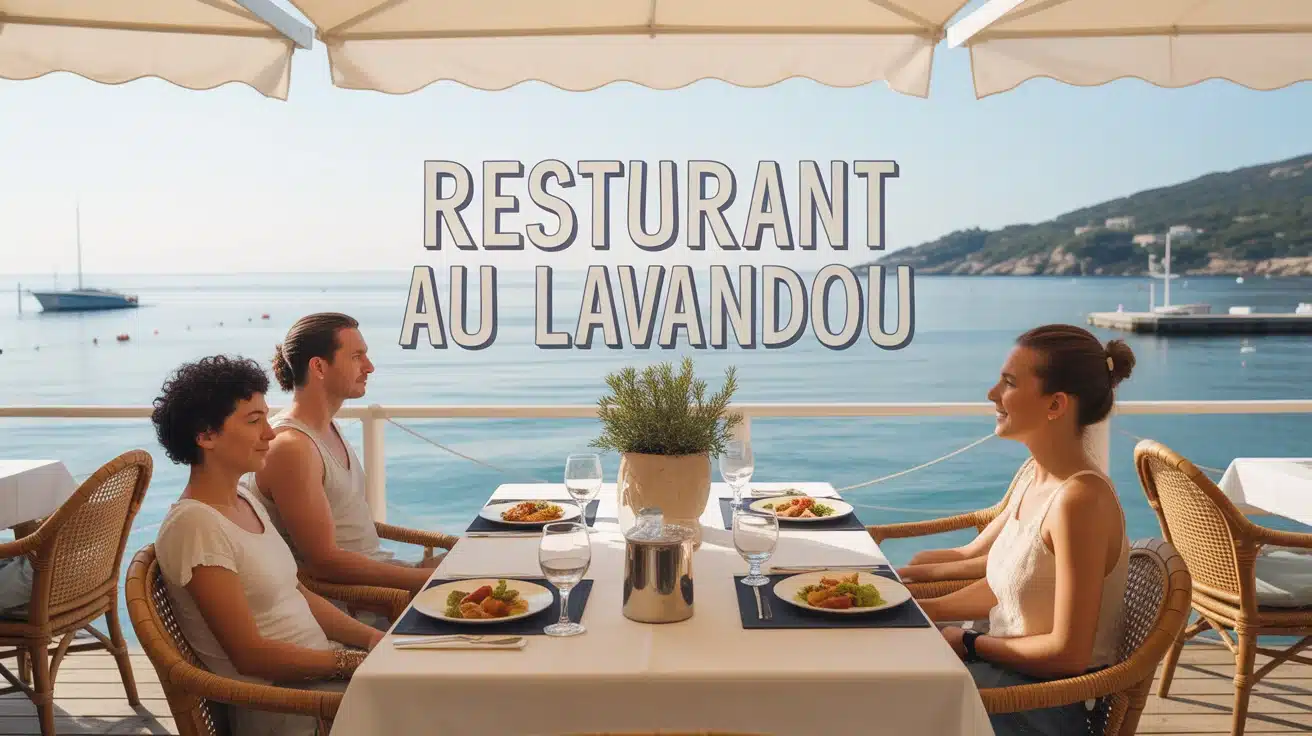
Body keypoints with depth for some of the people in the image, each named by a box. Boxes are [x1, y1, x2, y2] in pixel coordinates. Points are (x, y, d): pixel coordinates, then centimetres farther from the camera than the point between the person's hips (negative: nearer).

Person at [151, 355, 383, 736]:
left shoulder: (245, 500, 8)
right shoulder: (195, 524, -18)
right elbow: (250, 655, -18)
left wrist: (372, 638, 0)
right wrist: (356, 662, -15)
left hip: (318, 665, 8)